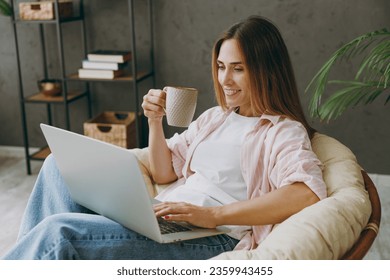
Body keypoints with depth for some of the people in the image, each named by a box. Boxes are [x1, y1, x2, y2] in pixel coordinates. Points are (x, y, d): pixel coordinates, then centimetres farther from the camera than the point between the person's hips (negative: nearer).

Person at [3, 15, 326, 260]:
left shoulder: (284, 131, -2)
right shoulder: (214, 117, 20)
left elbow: (308, 192, -23)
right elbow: (163, 173, 20)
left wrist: (214, 214, -27)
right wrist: (156, 121, 3)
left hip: (208, 239, -8)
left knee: (58, 231, -24)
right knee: (60, 166, 0)